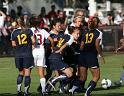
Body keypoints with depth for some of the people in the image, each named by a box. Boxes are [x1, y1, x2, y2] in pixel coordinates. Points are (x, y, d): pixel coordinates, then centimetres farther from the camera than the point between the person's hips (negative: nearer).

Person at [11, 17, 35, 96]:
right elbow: (33, 41, -8)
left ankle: (18, 89, 9)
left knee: (21, 73, 18)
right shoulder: (28, 31, -2)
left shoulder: (14, 33, 3)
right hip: (28, 54, -2)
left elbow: (13, 44, 5)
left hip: (18, 55, 2)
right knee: (27, 74, 0)